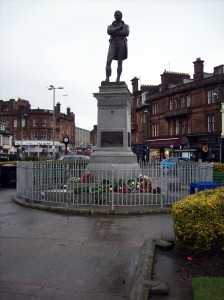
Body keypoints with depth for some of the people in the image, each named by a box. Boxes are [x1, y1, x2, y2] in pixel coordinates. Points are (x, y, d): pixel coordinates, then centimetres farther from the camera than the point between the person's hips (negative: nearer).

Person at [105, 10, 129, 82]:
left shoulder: (125, 26, 22)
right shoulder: (110, 26, 25)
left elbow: (126, 33, 0)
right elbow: (109, 31, 1)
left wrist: (115, 33, -2)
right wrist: (118, 28, -1)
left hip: (121, 42, 0)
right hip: (113, 43, 0)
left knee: (120, 62, -7)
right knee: (108, 61, -17)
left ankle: (118, 79, -9)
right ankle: (107, 78, -20)